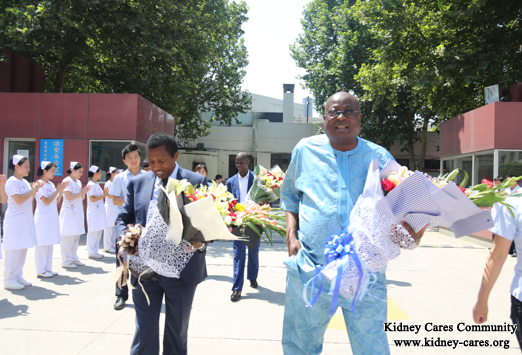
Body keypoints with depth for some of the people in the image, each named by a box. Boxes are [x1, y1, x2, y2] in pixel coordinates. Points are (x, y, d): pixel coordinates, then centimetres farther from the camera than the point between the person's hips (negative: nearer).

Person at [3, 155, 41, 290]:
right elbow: (19, 200, -21)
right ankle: (9, 280, 4)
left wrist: (35, 190, 4)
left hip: (25, 221, 9)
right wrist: (33, 190, -16)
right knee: (14, 251, -4)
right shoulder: (12, 181, -12)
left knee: (23, 249, 11)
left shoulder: (24, 182, 15)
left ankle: (18, 277, 19)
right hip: (15, 221, -9)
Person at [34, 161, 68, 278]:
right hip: (43, 217, -8)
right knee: (42, 244, -3)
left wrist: (62, 190, 0)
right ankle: (40, 271, 5)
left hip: (52, 217, 8)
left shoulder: (51, 184, 12)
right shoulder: (40, 184, -11)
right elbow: (46, 202, -16)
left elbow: (57, 201, 11)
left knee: (49, 244, 11)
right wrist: (58, 190, -16)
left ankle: (48, 268, 19)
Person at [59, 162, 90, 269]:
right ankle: (66, 261, 1)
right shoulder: (67, 181, -8)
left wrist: (84, 192, 2)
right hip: (69, 212, -8)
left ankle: (74, 259, 18)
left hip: (78, 212, 8)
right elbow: (69, 197, -18)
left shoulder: (78, 182, 16)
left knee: (76, 237, 10)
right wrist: (81, 192, -12)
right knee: (68, 238, -5)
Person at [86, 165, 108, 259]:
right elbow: (92, 199, -19)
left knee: (98, 232, 12)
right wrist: (104, 195, -17)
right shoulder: (91, 184, -14)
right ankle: (91, 252, 6)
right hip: (94, 212, -10)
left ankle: (95, 251, 20)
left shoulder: (96, 184, 15)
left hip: (99, 211, 10)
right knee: (93, 232, -3)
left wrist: (104, 193, 6)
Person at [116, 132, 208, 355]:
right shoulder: (137, 183, 5)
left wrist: (201, 241, -24)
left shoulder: (197, 182, -5)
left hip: (182, 270, -1)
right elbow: (123, 218, 8)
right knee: (144, 333, 7)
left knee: (177, 334, 16)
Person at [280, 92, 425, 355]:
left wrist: (413, 231, -15)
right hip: (309, 269, 1)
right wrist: (291, 236, 2)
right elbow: (289, 196, 16)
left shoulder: (379, 157, 3)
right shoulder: (306, 149, 4)